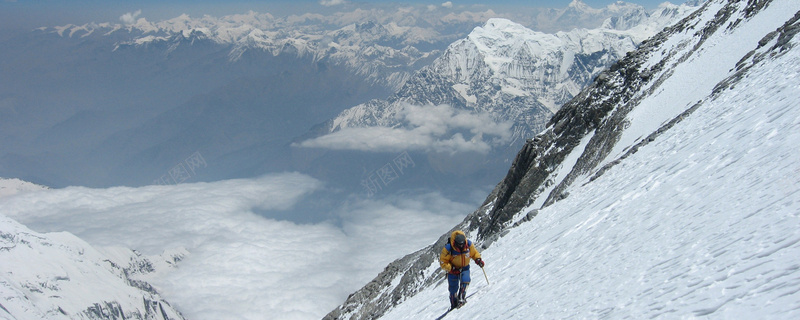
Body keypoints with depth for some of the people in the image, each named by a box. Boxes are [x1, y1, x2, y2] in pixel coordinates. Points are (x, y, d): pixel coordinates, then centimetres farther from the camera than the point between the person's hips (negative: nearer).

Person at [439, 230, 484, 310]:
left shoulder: (469, 245, -18)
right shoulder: (448, 249, -28)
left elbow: (474, 253, 3)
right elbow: (443, 262, -18)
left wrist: (478, 259, -16)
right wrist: (452, 269, -29)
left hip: (465, 268, 2)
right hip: (452, 269, -2)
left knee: (465, 281, -27)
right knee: (453, 288, 4)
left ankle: (461, 298, -16)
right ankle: (454, 305, 24)